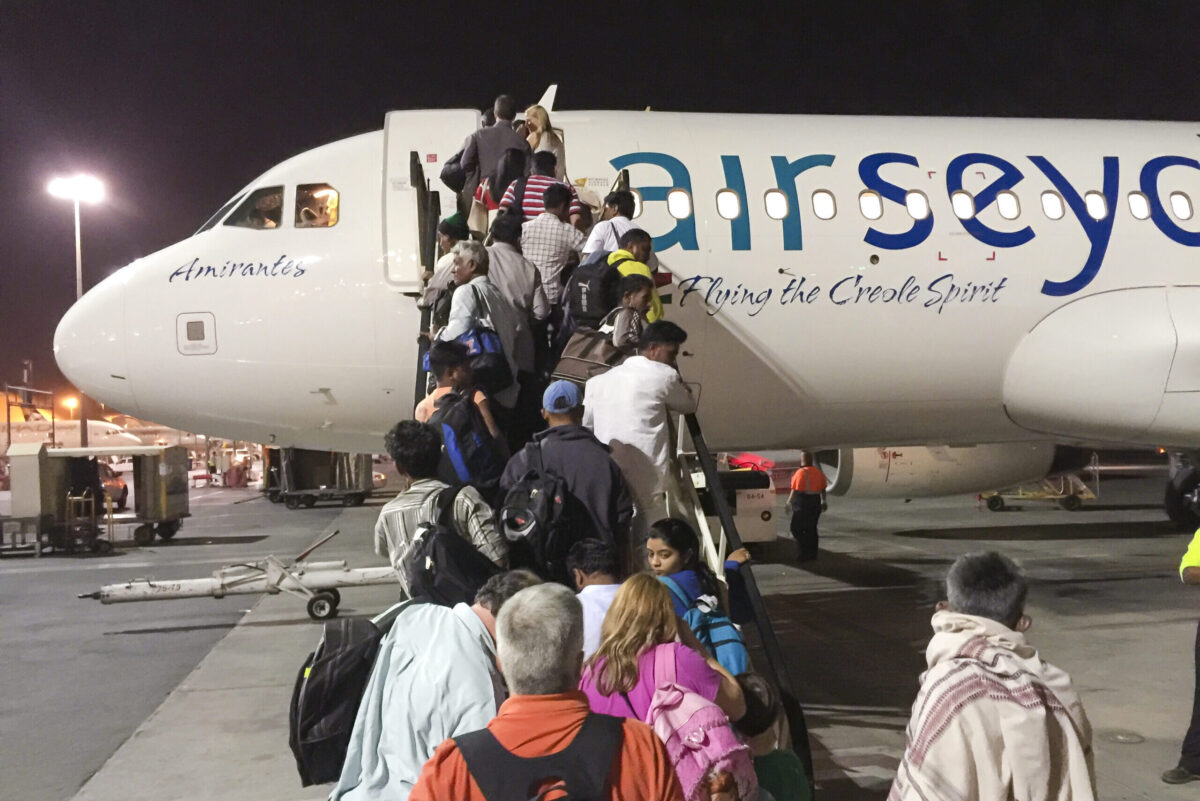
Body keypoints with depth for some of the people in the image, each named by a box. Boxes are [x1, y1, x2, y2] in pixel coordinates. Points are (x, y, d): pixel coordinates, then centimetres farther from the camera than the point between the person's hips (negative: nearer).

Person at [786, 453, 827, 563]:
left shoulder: (801, 473, -14)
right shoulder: (818, 472, 10)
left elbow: (796, 490, -18)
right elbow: (823, 489, 14)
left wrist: (789, 502, -9)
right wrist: (823, 501, 24)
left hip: (803, 503, -8)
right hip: (816, 503, 8)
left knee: (796, 529, -1)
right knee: (811, 529, 14)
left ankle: (803, 554, -7)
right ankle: (812, 554, 18)